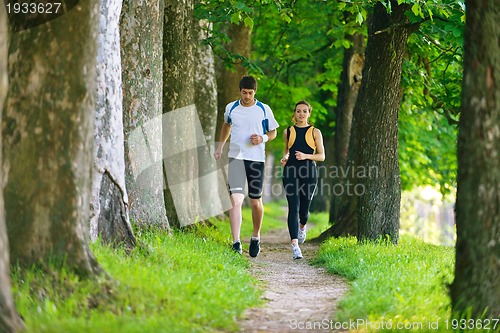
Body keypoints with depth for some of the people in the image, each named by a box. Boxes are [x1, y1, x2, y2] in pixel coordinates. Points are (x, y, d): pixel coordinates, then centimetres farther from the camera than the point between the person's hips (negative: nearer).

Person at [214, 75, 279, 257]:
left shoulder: (264, 109, 1)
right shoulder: (231, 108, 6)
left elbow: (273, 133, 11)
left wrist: (262, 138, -9)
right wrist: (220, 147, 22)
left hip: (256, 159, 0)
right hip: (235, 158, 0)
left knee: (255, 201, 6)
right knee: (235, 199, -13)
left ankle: (256, 238, 29)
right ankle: (236, 243, -18)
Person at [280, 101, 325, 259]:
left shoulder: (315, 132, 5)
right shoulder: (288, 132, 11)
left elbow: (322, 156, 4)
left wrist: (306, 156, -13)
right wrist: (285, 158, 3)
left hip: (309, 173, 0)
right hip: (291, 172, 0)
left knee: (304, 209, 8)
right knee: (293, 207, -13)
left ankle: (302, 226, 46)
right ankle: (295, 246, -20)